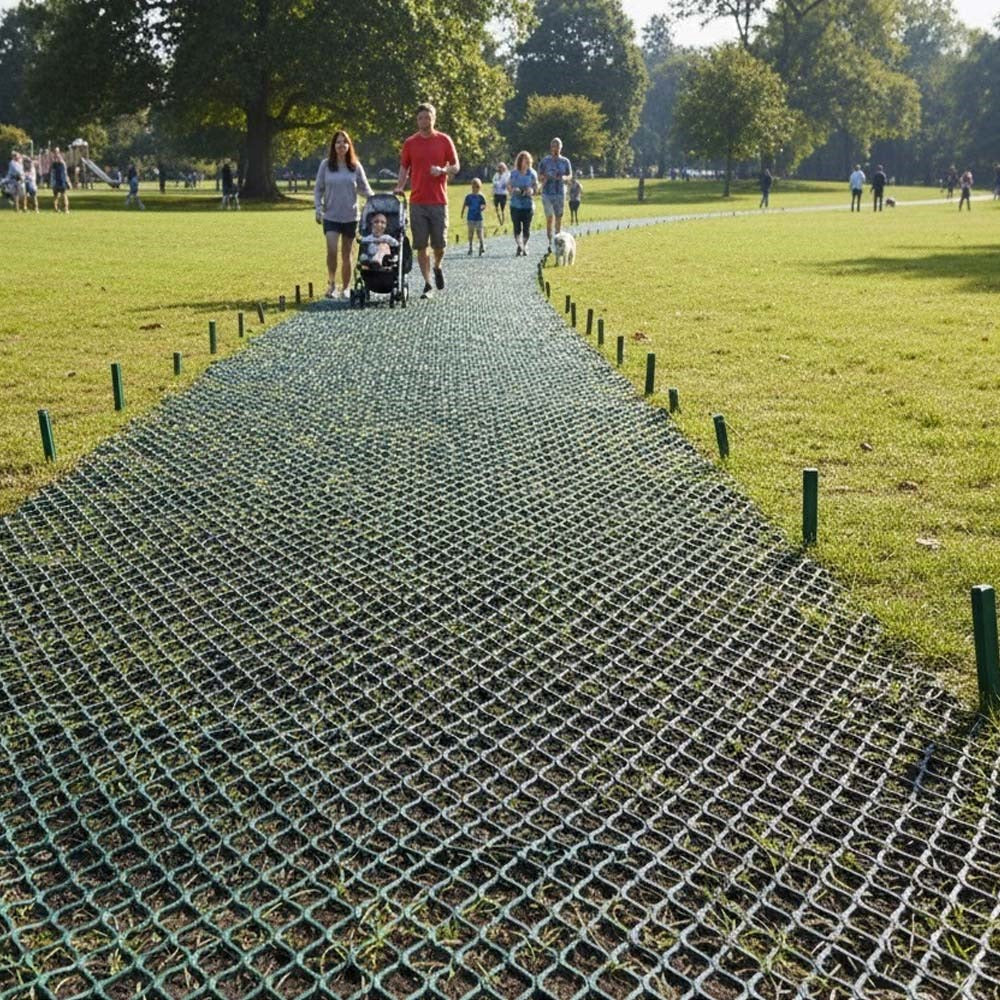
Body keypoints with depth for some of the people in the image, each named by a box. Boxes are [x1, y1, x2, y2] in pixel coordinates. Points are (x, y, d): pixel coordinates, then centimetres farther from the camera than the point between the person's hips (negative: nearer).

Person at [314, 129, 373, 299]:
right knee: (332, 250, -15)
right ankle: (331, 283, 0)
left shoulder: (356, 166, 3)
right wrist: (318, 208, -5)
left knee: (347, 255, 7)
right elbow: (318, 189, 5)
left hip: (350, 217, 1)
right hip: (331, 216, -1)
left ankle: (346, 288, 19)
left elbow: (365, 188, 5)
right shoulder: (326, 164, 2)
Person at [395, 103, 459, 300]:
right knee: (420, 245, 0)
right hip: (417, 201, 1)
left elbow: (455, 166, 6)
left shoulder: (444, 140, 4)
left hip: (439, 200, -1)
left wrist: (442, 170, -14)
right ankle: (428, 284, 7)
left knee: (439, 243, 0)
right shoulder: (410, 143, 7)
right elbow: (404, 168, 12)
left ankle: (438, 267, 32)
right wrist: (399, 187, -3)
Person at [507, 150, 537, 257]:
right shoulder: (513, 173, 1)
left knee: (526, 228, 4)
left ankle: (525, 247, 18)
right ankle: (519, 247, -6)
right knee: (517, 228, -6)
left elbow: (536, 186, 7)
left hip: (528, 204, 0)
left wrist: (531, 191, -16)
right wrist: (513, 190, -14)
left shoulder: (532, 173, 2)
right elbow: (508, 186, 8)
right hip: (515, 204, 0)